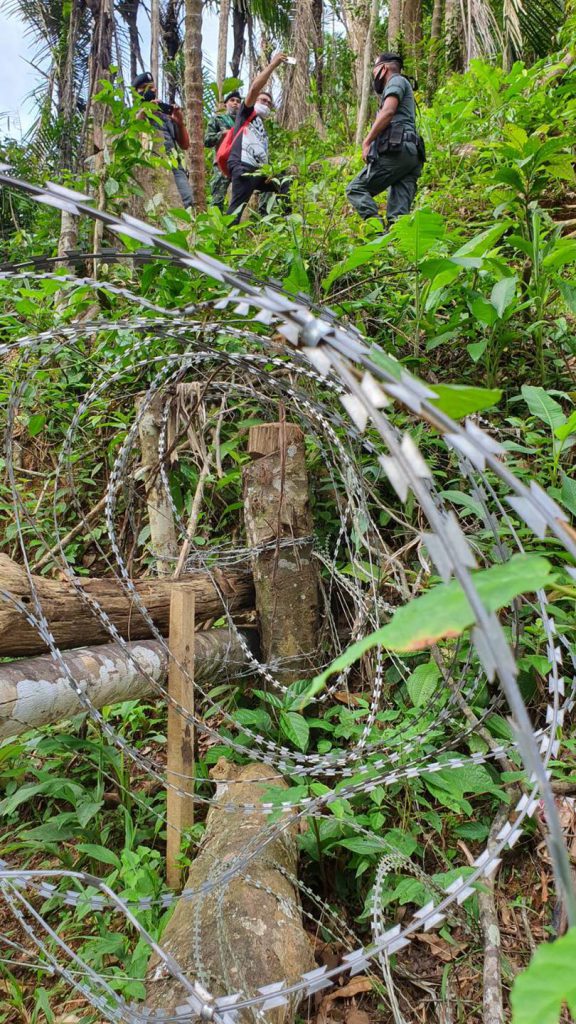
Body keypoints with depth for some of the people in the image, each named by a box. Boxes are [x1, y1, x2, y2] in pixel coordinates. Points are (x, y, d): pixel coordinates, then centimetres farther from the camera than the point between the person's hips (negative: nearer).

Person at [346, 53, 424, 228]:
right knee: (399, 213, -3)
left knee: (356, 189, -9)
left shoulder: (396, 81, 8)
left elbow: (388, 112, -10)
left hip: (396, 150, -9)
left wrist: (366, 142, -10)